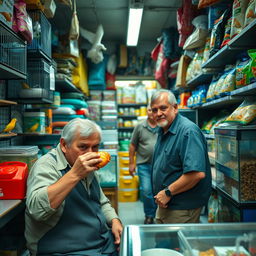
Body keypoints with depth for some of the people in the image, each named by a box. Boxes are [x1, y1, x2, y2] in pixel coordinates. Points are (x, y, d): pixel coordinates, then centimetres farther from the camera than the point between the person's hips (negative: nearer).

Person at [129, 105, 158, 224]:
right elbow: (133, 145, 6)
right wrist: (131, 163, 4)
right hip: (144, 164, 0)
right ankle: (149, 215, 17)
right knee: (146, 191, -3)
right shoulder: (140, 126, 2)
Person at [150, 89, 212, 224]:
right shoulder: (162, 131, 8)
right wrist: (159, 195, 5)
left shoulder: (188, 131, -23)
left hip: (182, 209, -9)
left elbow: (197, 173, -32)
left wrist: (168, 192, -22)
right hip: (164, 204, 9)